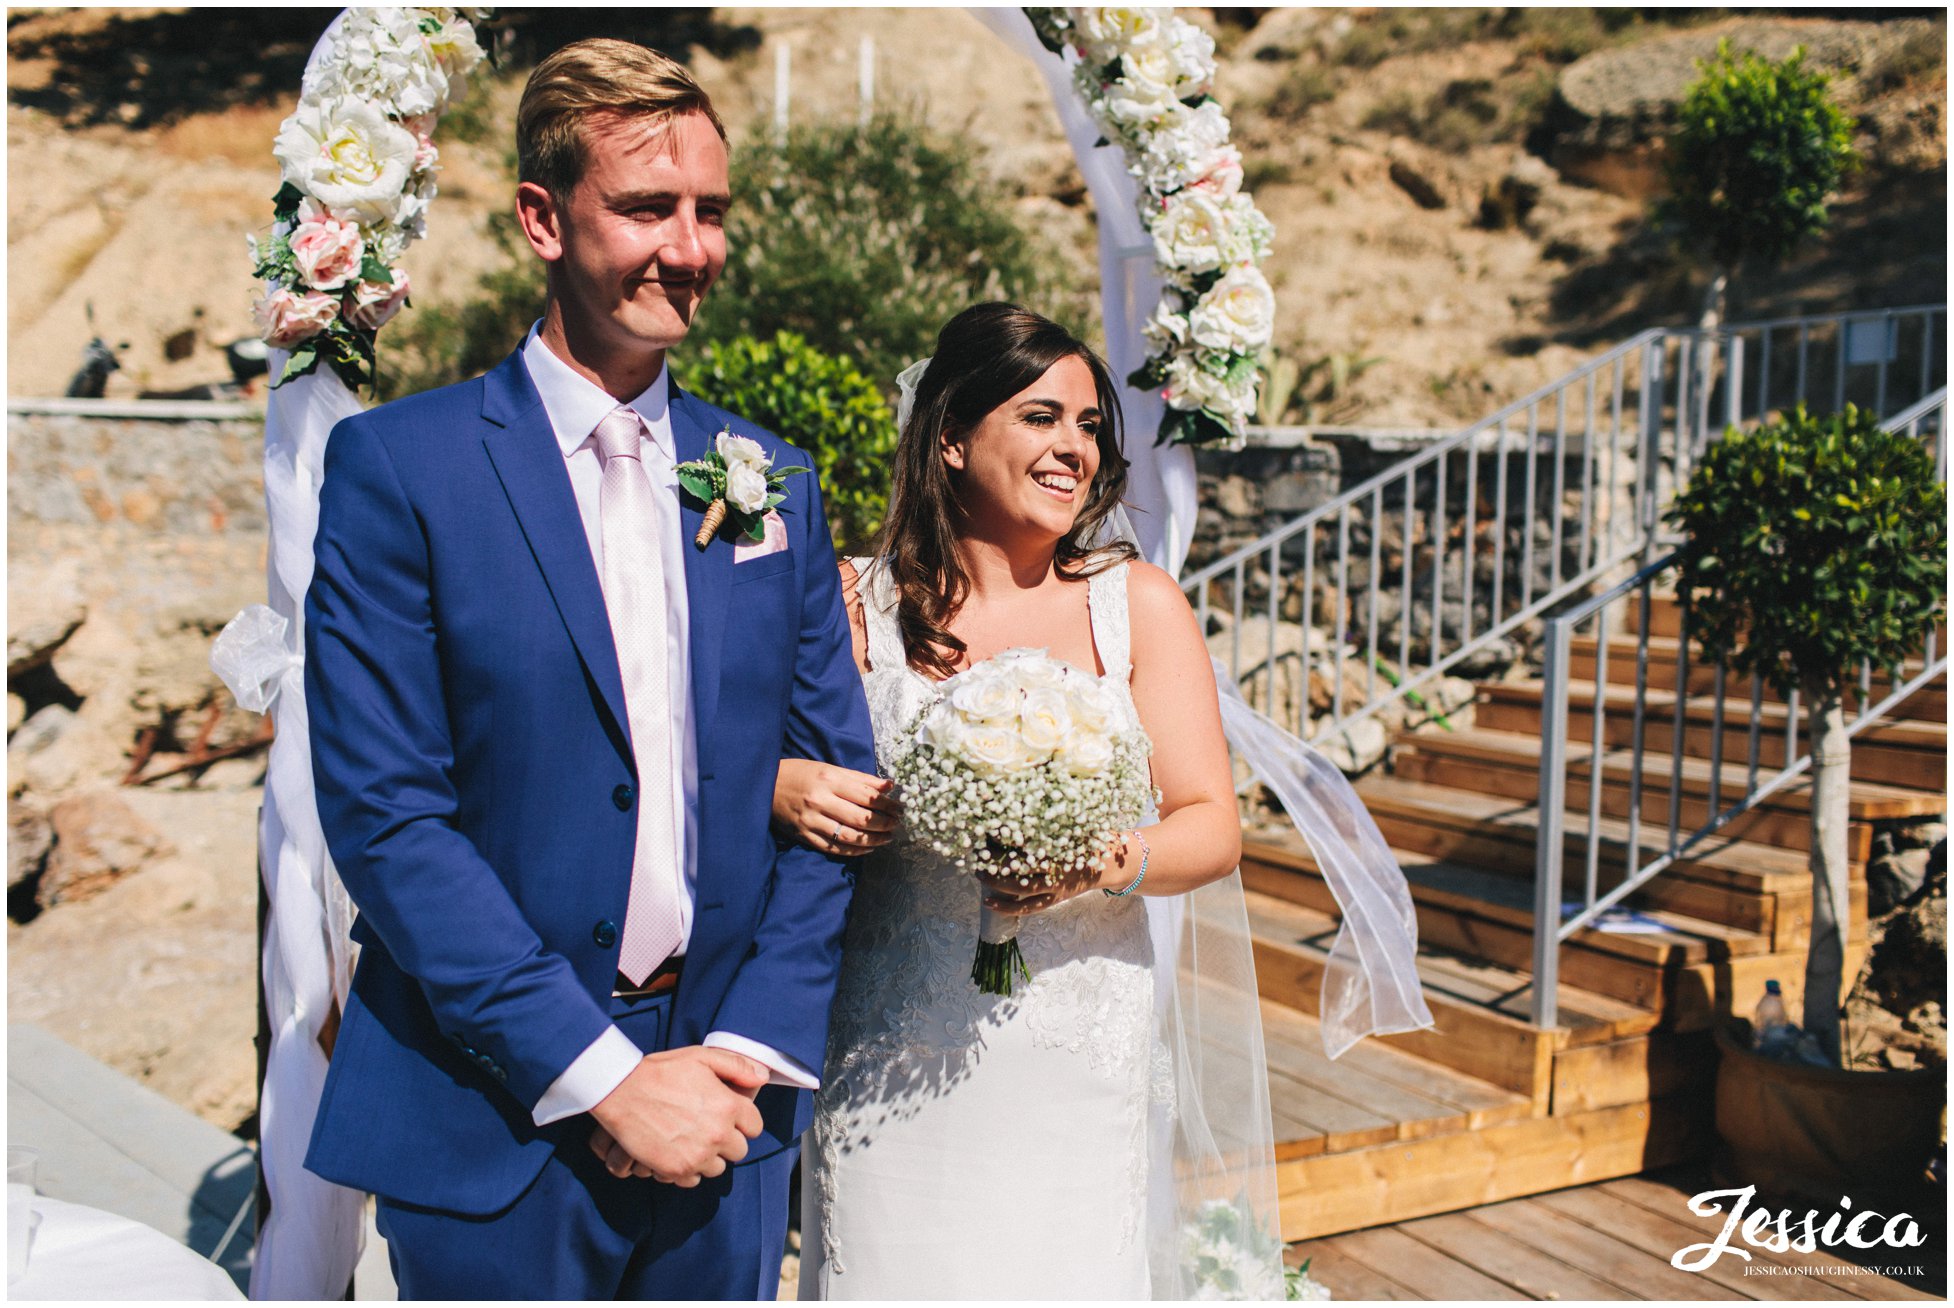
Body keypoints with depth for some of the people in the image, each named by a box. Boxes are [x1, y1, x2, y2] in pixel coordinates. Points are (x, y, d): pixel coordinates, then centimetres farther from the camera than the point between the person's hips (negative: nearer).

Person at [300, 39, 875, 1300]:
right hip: (491, 1119, -3)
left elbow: (833, 780, 5)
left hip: (726, 1105, 4)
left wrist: (755, 1044, -6)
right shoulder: (396, 465, -8)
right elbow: (384, 813, -13)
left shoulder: (774, 480, 5)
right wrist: (601, 1074, -15)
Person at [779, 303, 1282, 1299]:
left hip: (1080, 1056, 1)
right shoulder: (859, 603, 0)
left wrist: (1109, 863, -21)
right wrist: (783, 790, -16)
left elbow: (1213, 828, -1)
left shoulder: (1139, 603, 2)